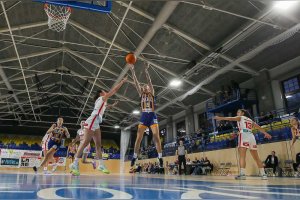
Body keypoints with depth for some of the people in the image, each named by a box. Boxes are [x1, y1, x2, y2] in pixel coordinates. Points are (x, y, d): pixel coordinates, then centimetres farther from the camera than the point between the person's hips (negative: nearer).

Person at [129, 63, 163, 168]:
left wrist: (146, 71, -14)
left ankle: (160, 158, -8)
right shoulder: (141, 94, 15)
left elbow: (149, 81, -3)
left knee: (156, 136, -12)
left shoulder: (152, 93, 10)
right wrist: (132, 71, -2)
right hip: (144, 116, 2)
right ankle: (134, 157, 9)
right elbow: (136, 83, 6)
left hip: (152, 116, -2)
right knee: (138, 137, -2)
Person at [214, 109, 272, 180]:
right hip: (251, 136, 6)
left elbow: (230, 118, -2)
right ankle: (263, 174, 11)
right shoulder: (251, 120, 31)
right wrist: (266, 133, 42)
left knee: (242, 156, -14)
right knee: (256, 158, 11)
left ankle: (242, 174, -25)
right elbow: (259, 127, 33)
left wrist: (220, 118, -12)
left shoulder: (240, 117, 15)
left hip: (244, 136, -6)